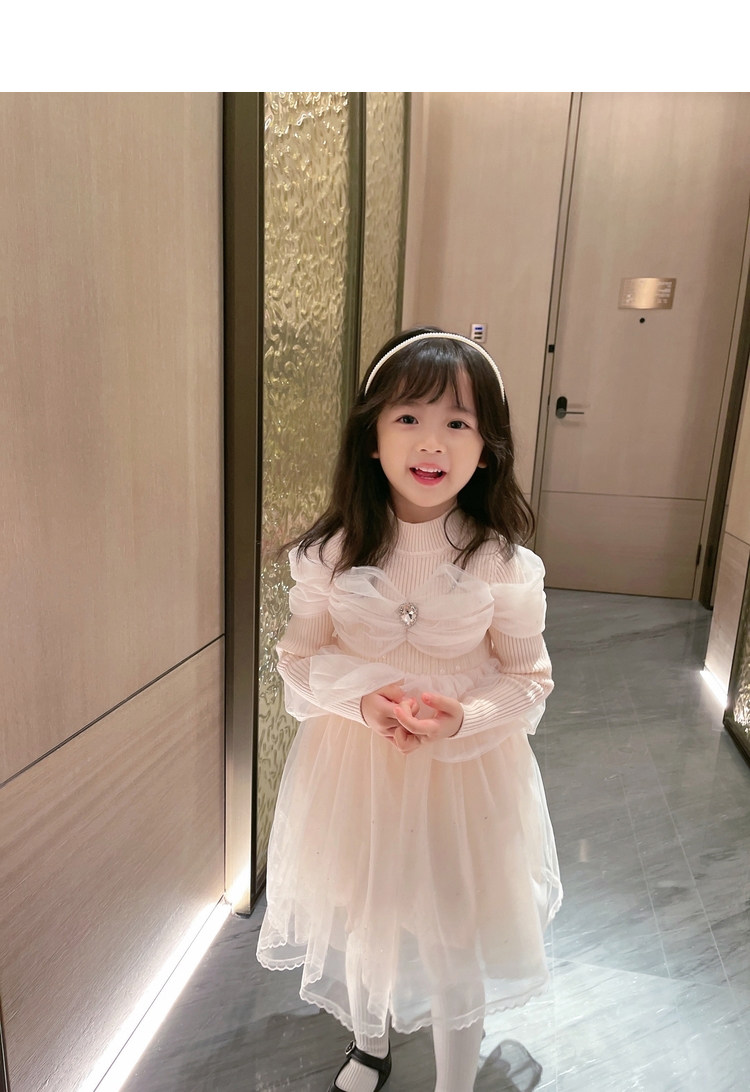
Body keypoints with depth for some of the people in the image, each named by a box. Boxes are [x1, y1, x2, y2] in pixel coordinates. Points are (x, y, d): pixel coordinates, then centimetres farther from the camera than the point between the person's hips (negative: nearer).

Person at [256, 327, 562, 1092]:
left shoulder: (504, 565, -16)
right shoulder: (331, 553, -13)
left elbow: (527, 678, -6)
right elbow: (301, 658, -4)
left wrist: (462, 718, -24)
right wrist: (364, 699, -22)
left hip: (465, 772, -1)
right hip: (354, 765, 2)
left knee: (456, 937, 17)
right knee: (358, 914, 25)